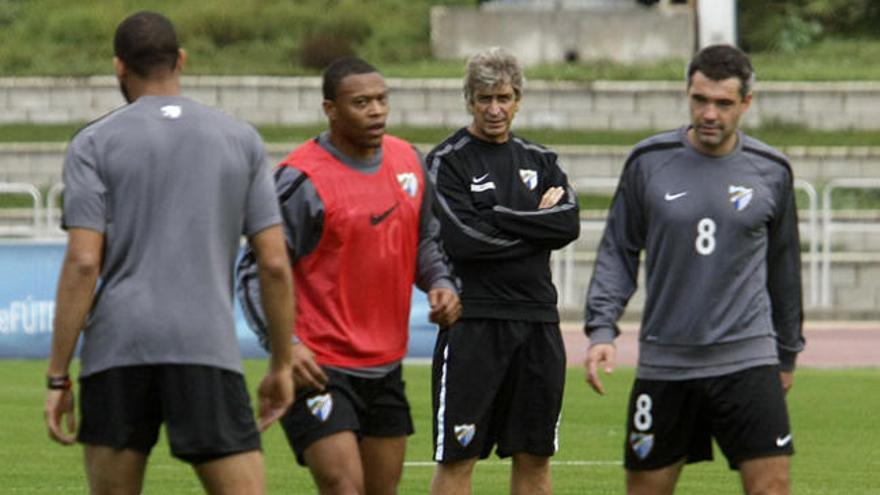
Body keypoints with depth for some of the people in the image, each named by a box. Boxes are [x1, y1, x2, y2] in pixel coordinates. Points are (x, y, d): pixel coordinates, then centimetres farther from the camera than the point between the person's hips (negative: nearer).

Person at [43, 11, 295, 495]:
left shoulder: (95, 143, 3)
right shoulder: (241, 140, 10)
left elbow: (83, 263, -5)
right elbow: (274, 263, 6)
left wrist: (58, 377, -3)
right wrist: (282, 364, 15)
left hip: (117, 347, 0)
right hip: (207, 349, 0)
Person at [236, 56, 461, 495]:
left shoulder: (408, 161, 7)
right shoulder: (302, 179, -14)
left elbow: (425, 240, 23)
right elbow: (257, 270, -12)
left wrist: (440, 283, 2)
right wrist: (284, 343, -24)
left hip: (385, 366, 7)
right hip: (320, 368, -7)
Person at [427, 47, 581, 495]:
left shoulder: (540, 160, 15)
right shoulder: (448, 161, -1)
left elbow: (569, 225, -1)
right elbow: (462, 238, -14)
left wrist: (499, 217, -8)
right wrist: (538, 224, -4)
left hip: (538, 322, 5)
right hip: (473, 322, -5)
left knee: (534, 456, 8)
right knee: (457, 457, -5)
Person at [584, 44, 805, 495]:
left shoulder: (770, 171, 4)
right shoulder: (648, 163, 2)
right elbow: (617, 253, 7)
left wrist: (788, 353, 21)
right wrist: (601, 330, -6)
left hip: (747, 360, 0)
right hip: (663, 363, 1)